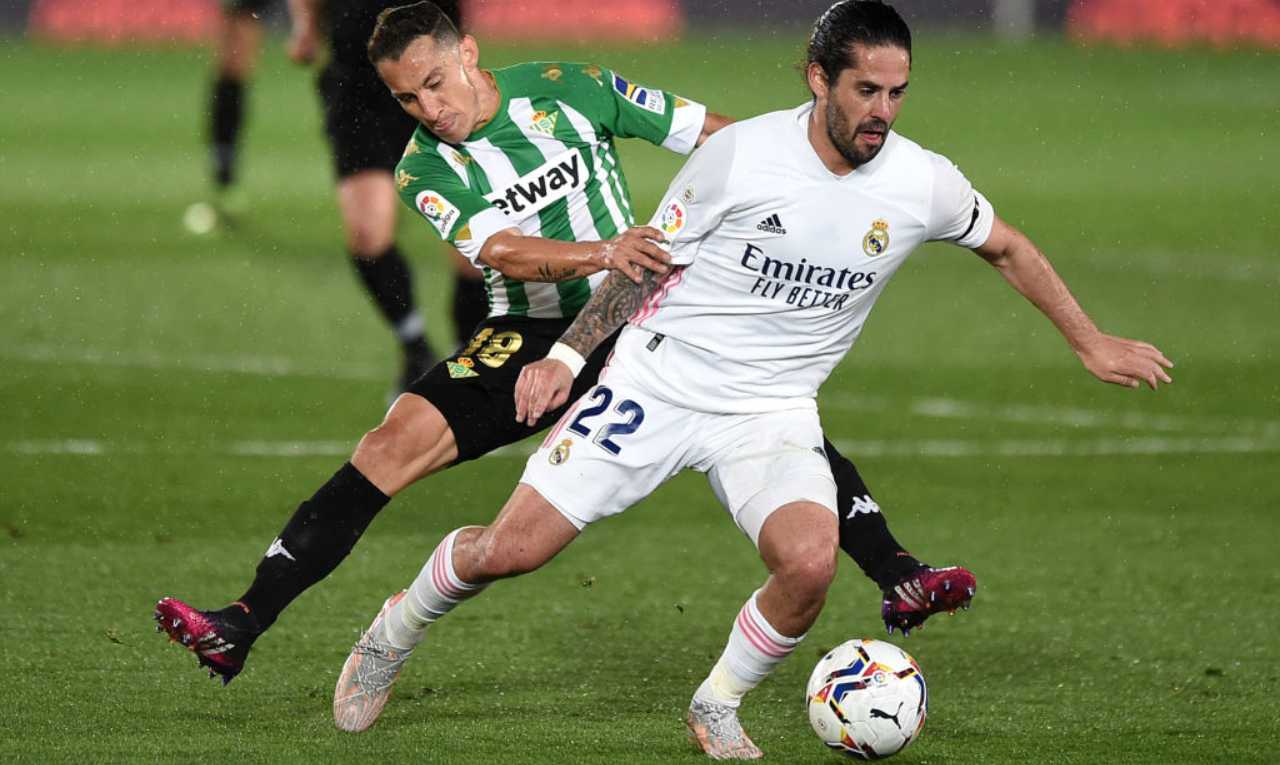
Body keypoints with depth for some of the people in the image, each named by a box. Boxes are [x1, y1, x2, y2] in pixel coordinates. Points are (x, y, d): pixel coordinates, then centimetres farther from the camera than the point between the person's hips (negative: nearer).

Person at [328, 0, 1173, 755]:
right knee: (511, 549, -8)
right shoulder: (742, 154, -13)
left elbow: (1008, 247, 14)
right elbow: (649, 264, 0)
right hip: (659, 380, -2)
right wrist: (567, 354, -7)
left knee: (810, 563, -28)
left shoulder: (923, 185, -7)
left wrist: (1092, 343, 17)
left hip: (773, 411, 2)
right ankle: (397, 630, 25)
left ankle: (717, 708, 1)